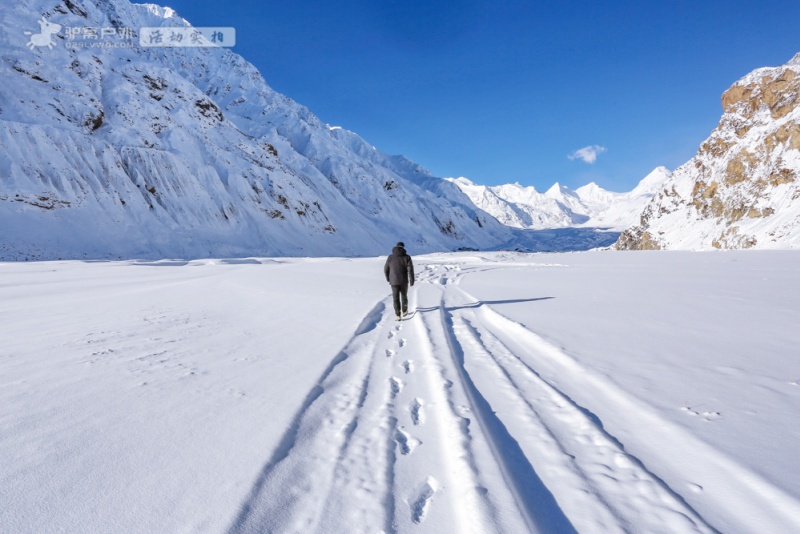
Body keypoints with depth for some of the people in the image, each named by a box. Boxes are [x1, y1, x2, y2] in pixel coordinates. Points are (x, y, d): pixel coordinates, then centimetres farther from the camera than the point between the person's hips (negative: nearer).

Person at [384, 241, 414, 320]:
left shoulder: (390, 257, -2)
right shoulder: (406, 257, -8)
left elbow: (386, 269, 4)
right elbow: (410, 270, -11)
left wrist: (388, 279, 19)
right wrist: (412, 280, -2)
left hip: (394, 281, 0)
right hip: (403, 281, 0)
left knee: (396, 298, 10)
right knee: (404, 296, 21)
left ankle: (398, 315, 3)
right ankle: (404, 311, 35)